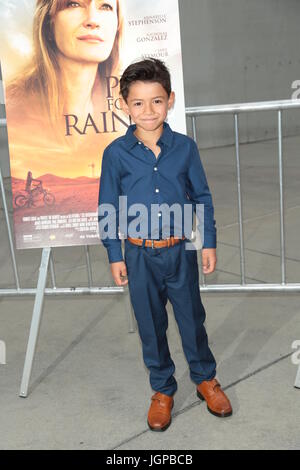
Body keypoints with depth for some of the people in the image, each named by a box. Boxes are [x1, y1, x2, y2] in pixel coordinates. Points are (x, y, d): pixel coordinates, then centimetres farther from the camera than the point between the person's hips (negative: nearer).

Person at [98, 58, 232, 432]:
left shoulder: (185, 147, -5)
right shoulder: (115, 153, -8)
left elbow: (202, 198, 3)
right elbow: (108, 209, -1)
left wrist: (208, 243, 3)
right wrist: (115, 256, -1)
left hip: (181, 250, 1)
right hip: (139, 255, 0)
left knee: (192, 317, 14)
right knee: (151, 325, 13)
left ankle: (206, 379, 38)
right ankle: (162, 390, 33)